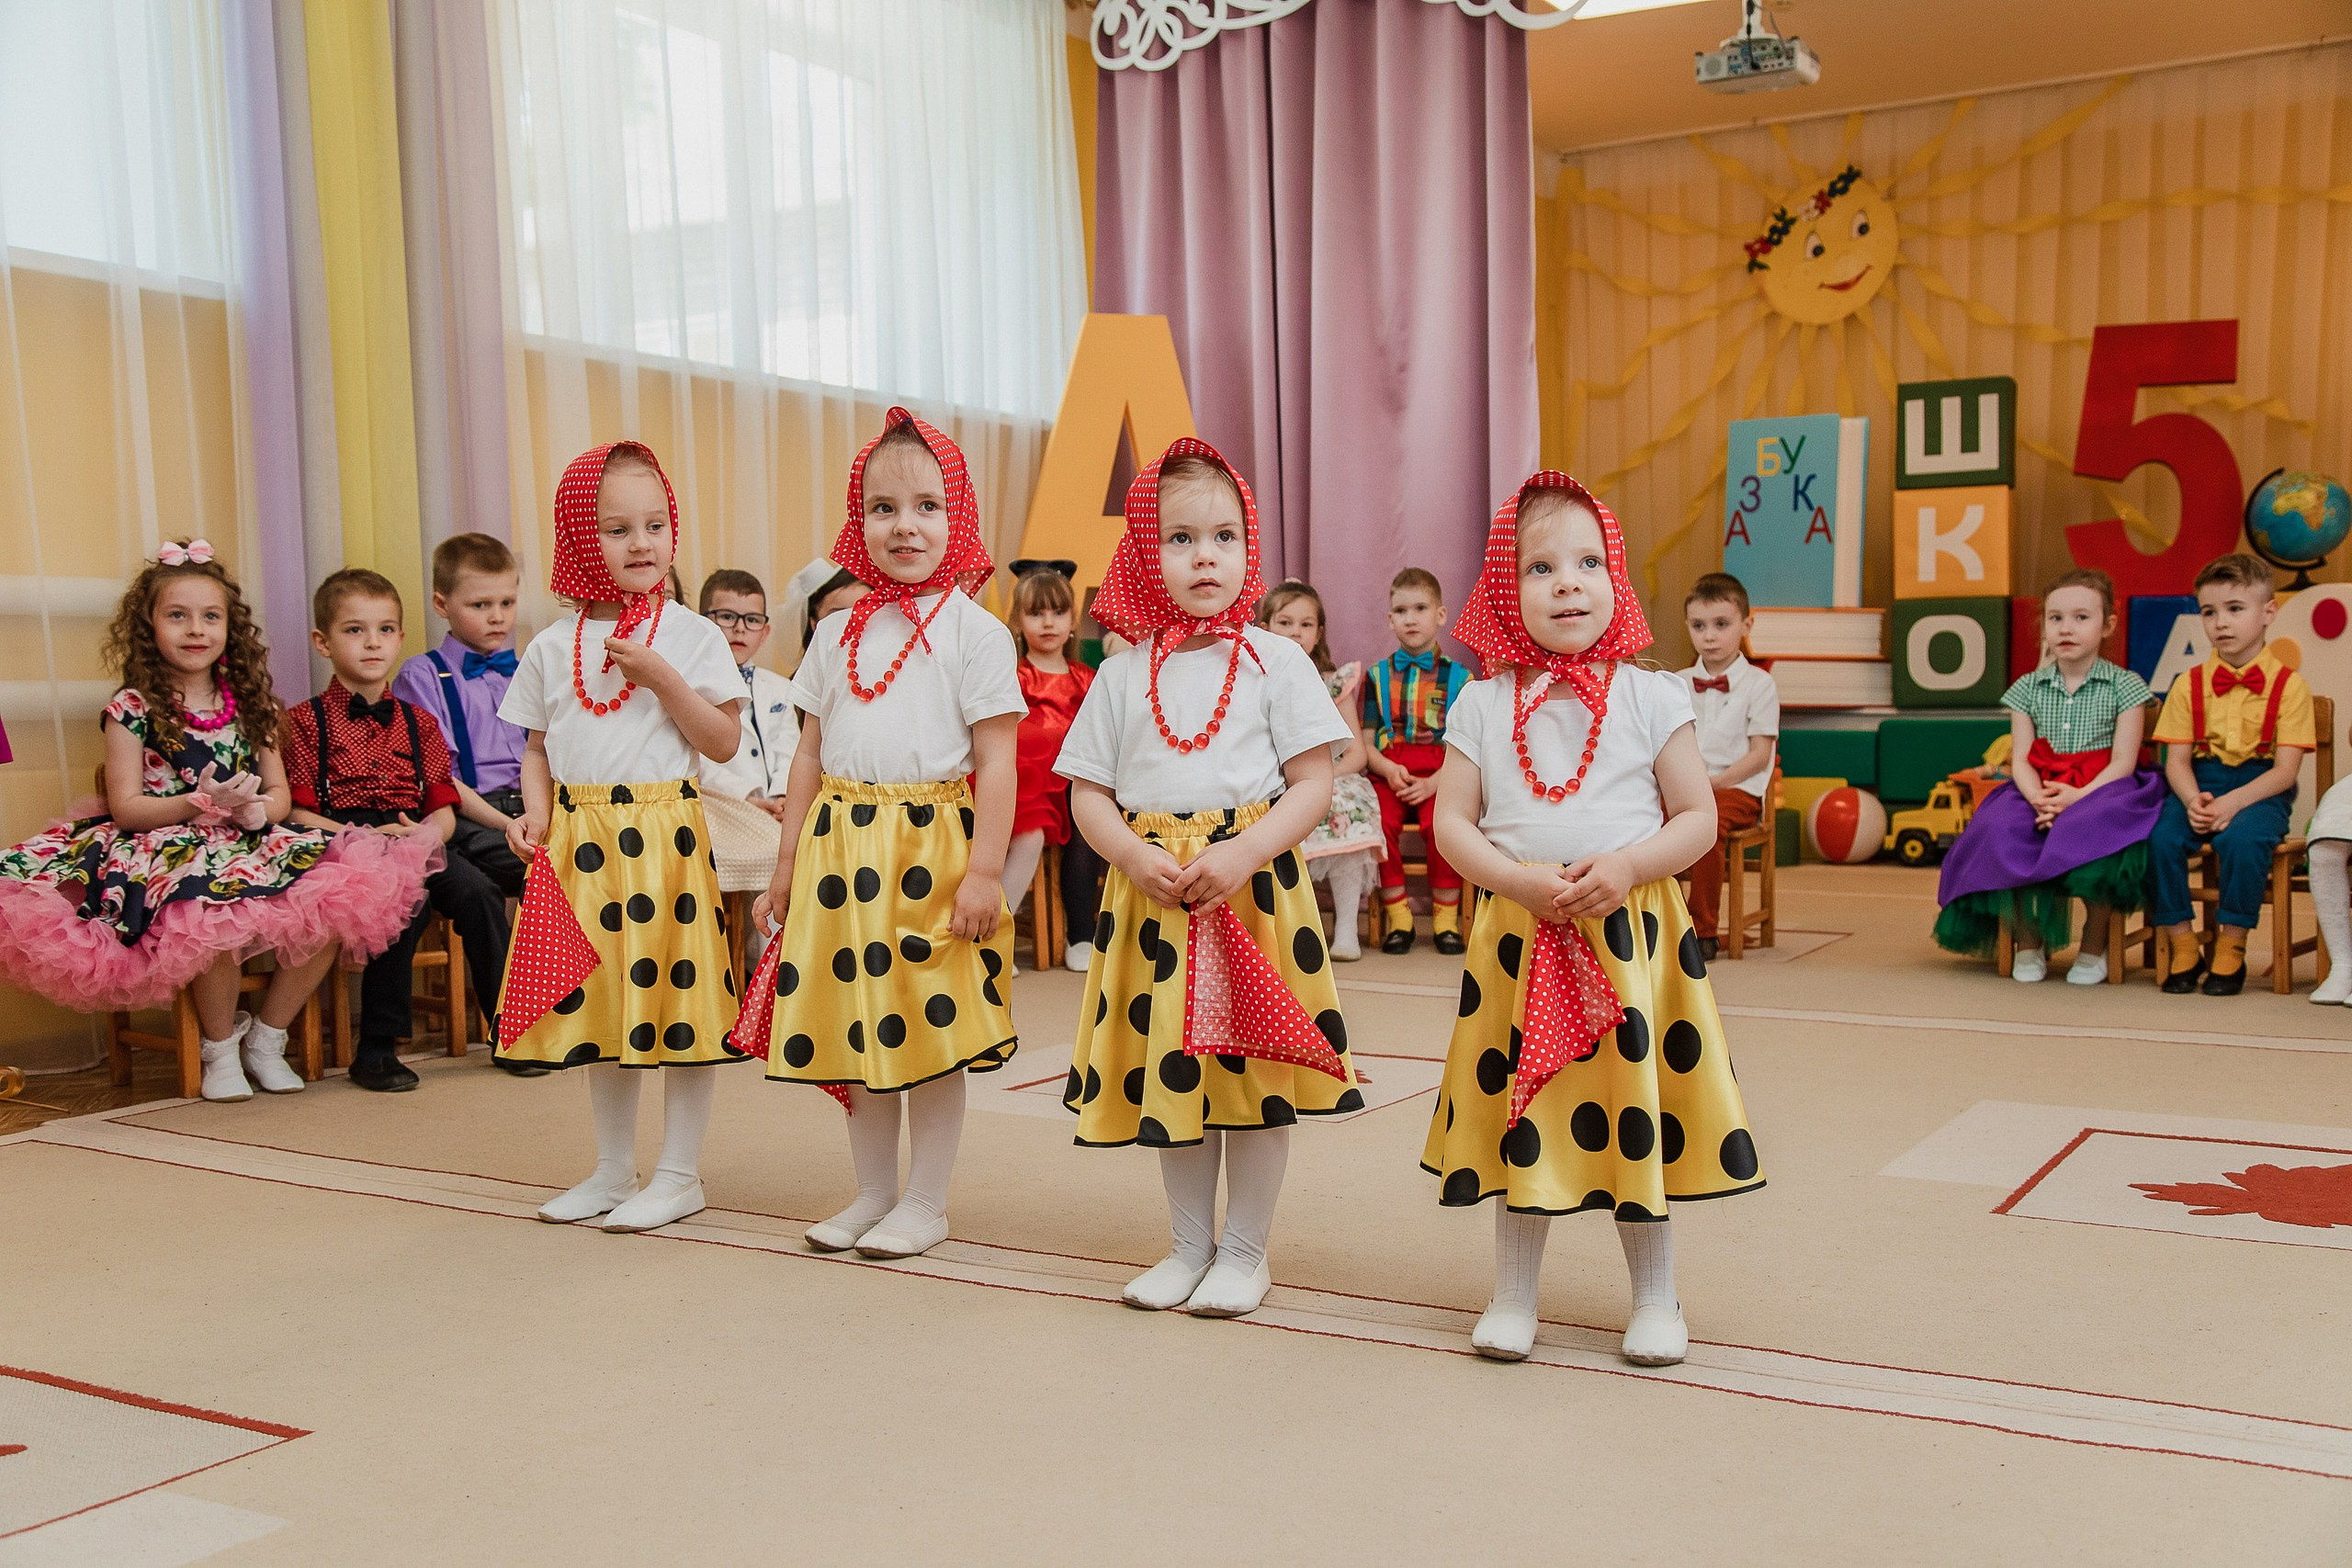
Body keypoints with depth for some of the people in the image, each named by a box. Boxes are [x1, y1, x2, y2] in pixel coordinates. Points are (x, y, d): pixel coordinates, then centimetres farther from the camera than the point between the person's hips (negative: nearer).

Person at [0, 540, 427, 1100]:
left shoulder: (248, 704, 14)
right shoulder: (133, 708, 2)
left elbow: (280, 795, 12)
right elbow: (126, 807, -4)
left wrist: (255, 808, -13)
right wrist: (203, 803, -20)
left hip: (250, 843, 5)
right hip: (166, 847, -4)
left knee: (333, 907, -23)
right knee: (218, 918, -37)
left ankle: (266, 1038, 0)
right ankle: (220, 1050, -8)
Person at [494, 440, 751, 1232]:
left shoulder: (692, 634, -2)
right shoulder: (552, 647, 9)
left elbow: (723, 742, -6)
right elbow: (538, 746, 15)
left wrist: (662, 678, -16)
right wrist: (537, 810, -2)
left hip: (664, 834, -4)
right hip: (578, 839, 4)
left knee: (675, 993, -1)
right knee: (598, 1003, 13)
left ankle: (679, 1174, 12)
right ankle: (613, 1171, 27)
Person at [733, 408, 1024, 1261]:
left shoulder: (973, 630, -5)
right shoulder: (837, 632, 11)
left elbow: (995, 761, -8)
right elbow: (811, 752, 14)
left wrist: (984, 870, -15)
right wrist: (788, 863, 12)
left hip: (932, 848, -5)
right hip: (841, 849, 5)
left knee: (932, 1031, 2)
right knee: (854, 1025, 12)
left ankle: (925, 1201, 17)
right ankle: (873, 1192, 26)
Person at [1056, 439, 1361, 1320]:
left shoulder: (1276, 662, -1)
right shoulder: (1124, 674, 6)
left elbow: (1314, 787, -4)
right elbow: (1087, 792, 6)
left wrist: (1241, 855, -18)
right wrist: (1138, 859, -13)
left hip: (1255, 888, -2)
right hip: (1151, 895, 3)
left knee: (1254, 1075, 3)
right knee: (1167, 1069, 11)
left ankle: (1245, 1250, 20)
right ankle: (1190, 1244, 27)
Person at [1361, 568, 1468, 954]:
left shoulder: (1457, 677, 9)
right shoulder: (1378, 675, 14)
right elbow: (1366, 741, 8)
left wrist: (1432, 784, -13)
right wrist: (1390, 771, -12)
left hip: (1439, 775, -1)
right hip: (1388, 772, 1)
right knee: (1380, 822, -29)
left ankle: (1446, 916, -13)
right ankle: (1396, 915, -13)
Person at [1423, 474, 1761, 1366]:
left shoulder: (1652, 698, -1)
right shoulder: (1483, 706, 2)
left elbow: (1698, 818, 0)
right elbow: (1451, 822, 1)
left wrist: (1625, 867, -17)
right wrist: (1519, 879, -15)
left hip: (1632, 935, -1)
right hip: (1519, 935, 1)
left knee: (1638, 1114, 6)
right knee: (1519, 1115, 8)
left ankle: (1655, 1298, 23)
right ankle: (1513, 1296, 24)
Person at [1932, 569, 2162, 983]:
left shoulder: (2123, 686, 3)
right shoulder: (2028, 688, 10)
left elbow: (2123, 762, -5)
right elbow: (2020, 761, 3)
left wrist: (2077, 797, -21)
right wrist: (2039, 800, -18)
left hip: (2101, 790, -2)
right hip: (2039, 791, 3)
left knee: (2093, 832, -37)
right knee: (2004, 831, -30)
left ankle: (2094, 945, -11)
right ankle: (2028, 940, -6)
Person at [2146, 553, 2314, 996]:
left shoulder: (2288, 685, -1)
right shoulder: (2189, 685, 8)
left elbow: (2285, 770, -7)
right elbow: (2177, 761, 3)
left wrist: (2233, 802, -23)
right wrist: (2193, 801, -19)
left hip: (2261, 788, -3)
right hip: (2199, 784, 3)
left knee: (2243, 839, -34)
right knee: (2160, 837, -27)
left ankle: (2230, 950, -13)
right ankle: (2182, 948, -9)